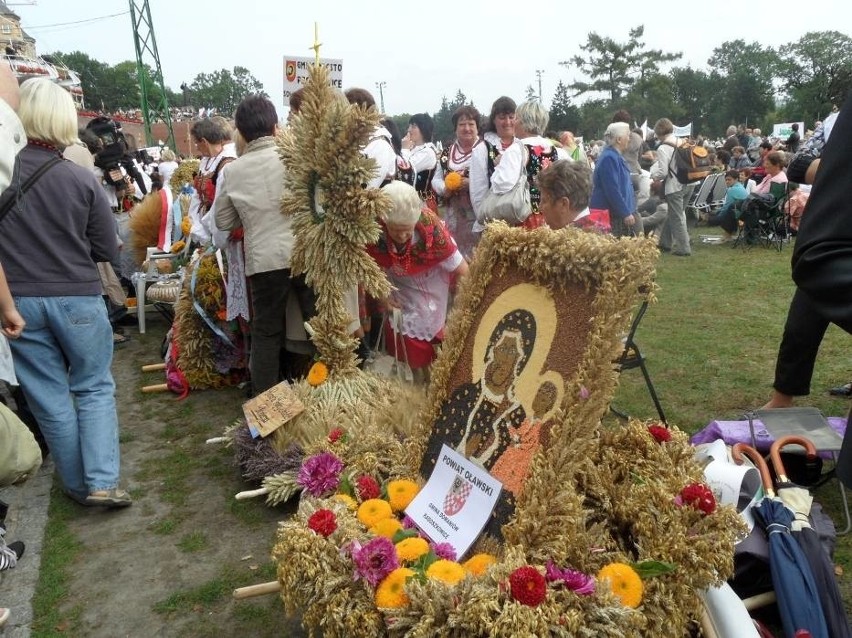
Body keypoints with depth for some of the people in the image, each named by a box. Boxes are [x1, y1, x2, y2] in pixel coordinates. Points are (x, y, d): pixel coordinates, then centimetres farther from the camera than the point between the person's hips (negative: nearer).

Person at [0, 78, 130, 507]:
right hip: (77, 297, -1)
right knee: (94, 388, 13)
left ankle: (78, 485, 23)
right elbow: (107, 250, -2)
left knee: (49, 396, 12)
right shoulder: (81, 180, -10)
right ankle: (101, 482, 4)